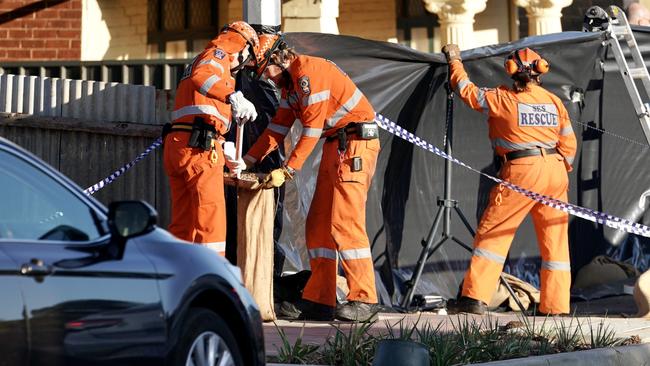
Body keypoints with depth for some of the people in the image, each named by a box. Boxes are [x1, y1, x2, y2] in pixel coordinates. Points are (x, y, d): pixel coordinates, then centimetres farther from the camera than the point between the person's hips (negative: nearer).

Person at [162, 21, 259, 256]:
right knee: (211, 218, -13)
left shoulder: (201, 60, 32)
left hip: (176, 145, 9)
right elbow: (201, 77, -23)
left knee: (183, 223, 12)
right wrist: (233, 96, -38)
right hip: (199, 147, -9)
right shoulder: (218, 54, 2)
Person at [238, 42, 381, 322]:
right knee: (319, 223, 6)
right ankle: (319, 300, 6)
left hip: (356, 141, -10)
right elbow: (278, 127, 18)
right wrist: (247, 161, 11)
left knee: (344, 222, -14)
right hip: (335, 143, 10)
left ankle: (364, 300, -13)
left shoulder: (309, 71, -16)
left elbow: (312, 128, -20)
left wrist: (287, 171, -19)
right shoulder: (289, 83, 16)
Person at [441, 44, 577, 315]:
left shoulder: (503, 99, -1)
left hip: (521, 171, -4)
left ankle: (475, 297, -5)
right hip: (554, 169, 4)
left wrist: (454, 60, 25)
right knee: (554, 239, 9)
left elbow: (466, 90, 10)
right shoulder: (554, 101, 11)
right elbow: (569, 144, 12)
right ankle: (556, 306, 9)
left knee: (492, 233, 1)